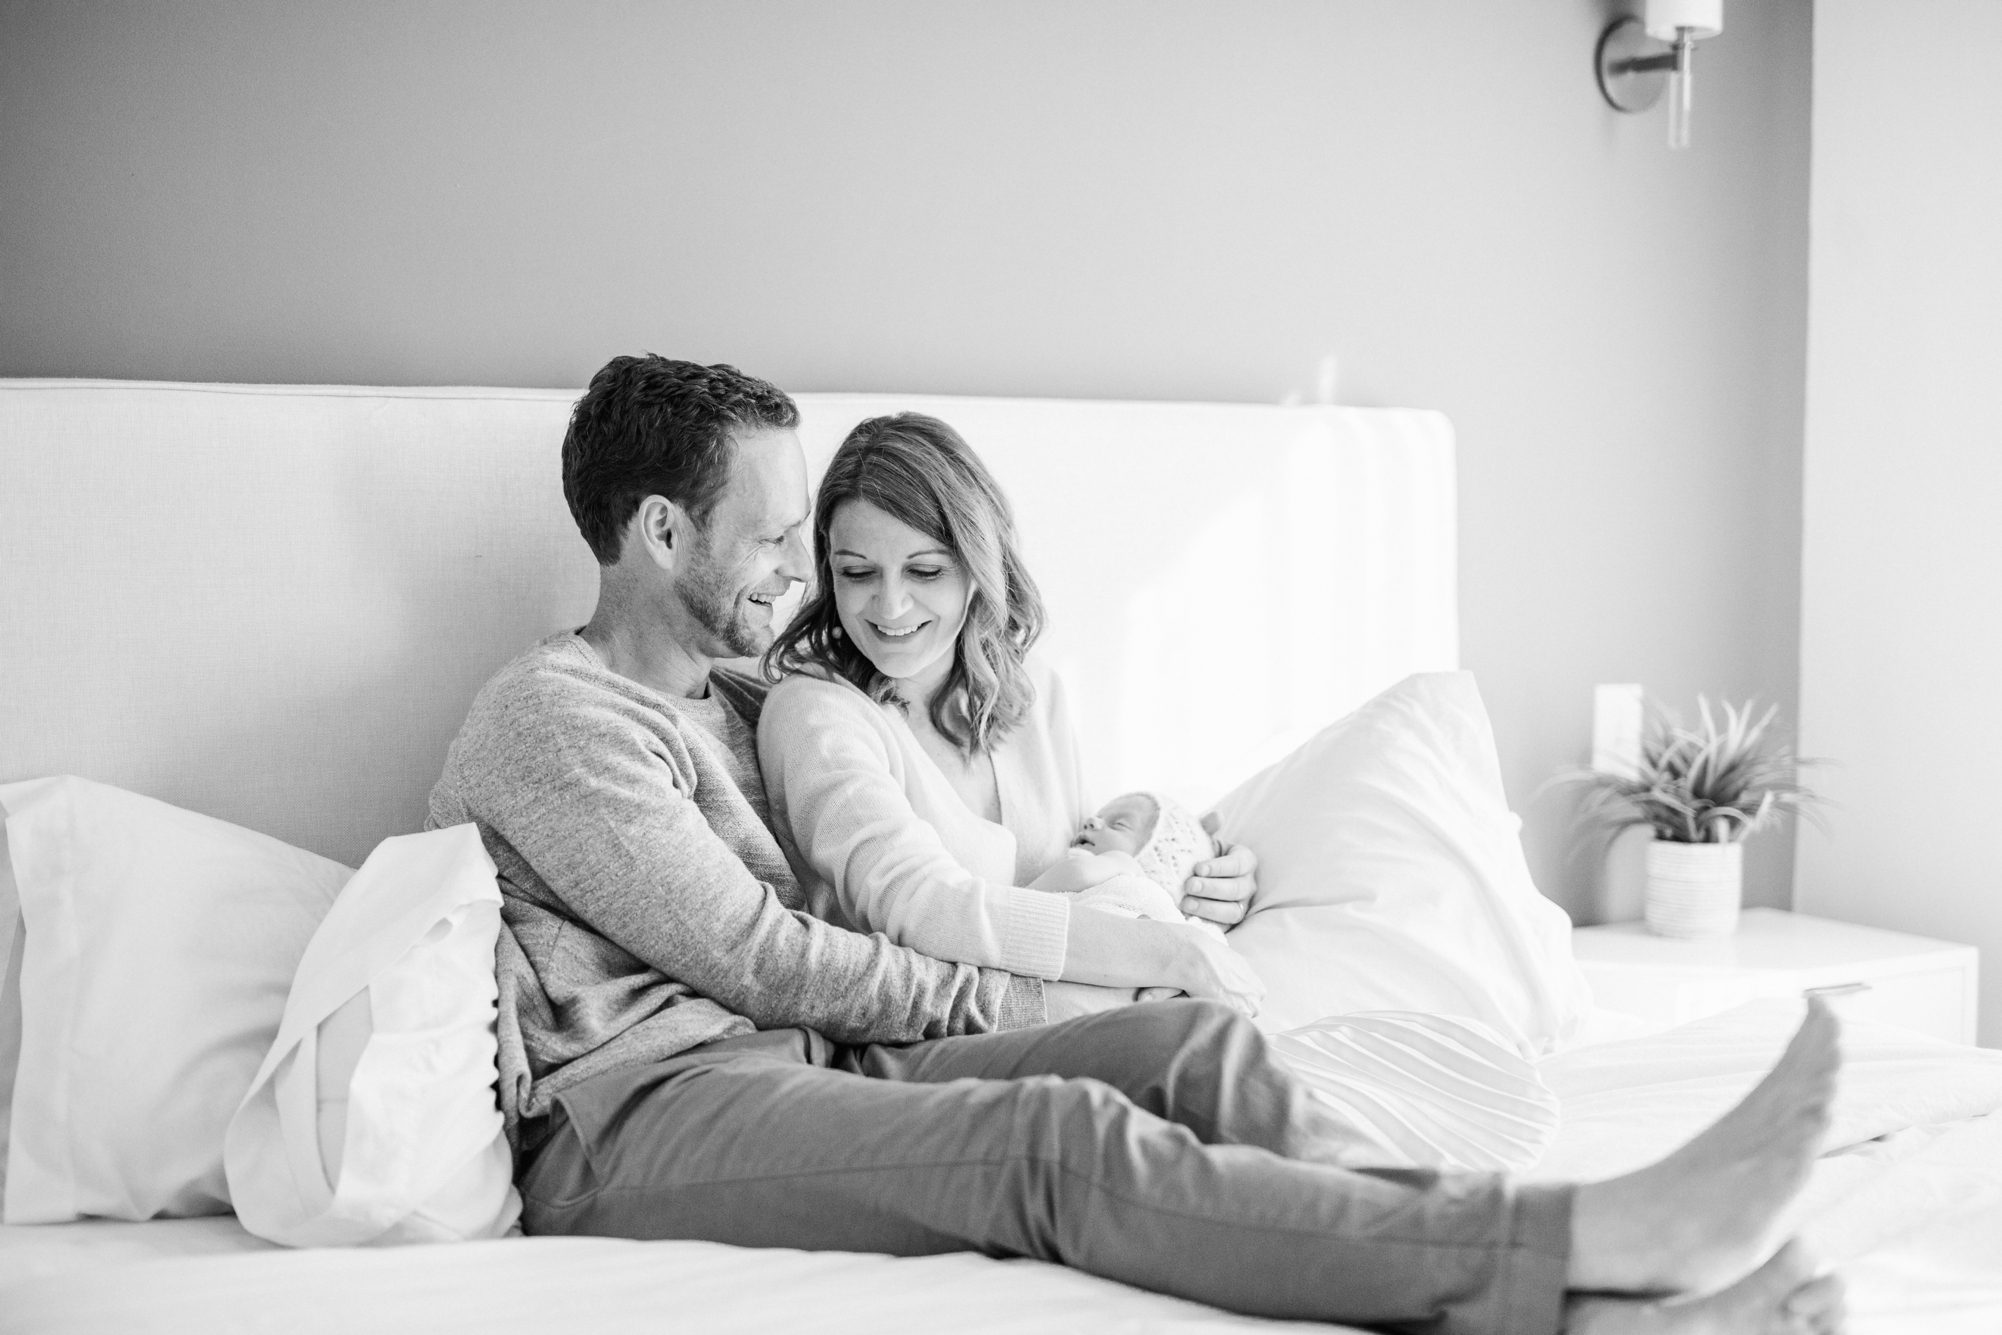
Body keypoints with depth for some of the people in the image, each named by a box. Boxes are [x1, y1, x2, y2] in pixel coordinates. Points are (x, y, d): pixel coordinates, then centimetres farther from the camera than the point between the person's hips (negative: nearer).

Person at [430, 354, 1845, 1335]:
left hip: (803, 1065, 8)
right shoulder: (554, 713, -5)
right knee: (1065, 1136, -32)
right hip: (634, 1115, -8)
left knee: (1196, 1043, -18)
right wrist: (990, 996, 0)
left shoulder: (731, 704, 25)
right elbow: (751, 957, -10)